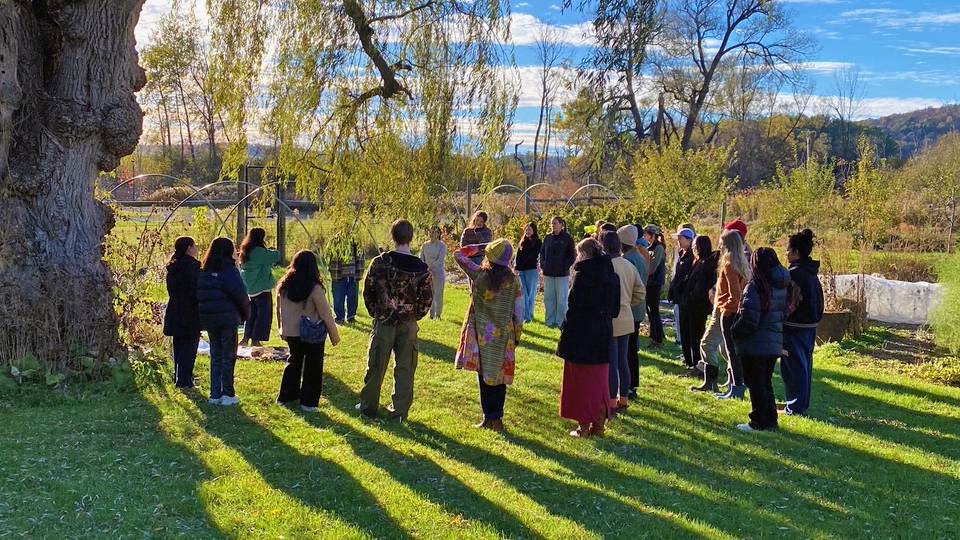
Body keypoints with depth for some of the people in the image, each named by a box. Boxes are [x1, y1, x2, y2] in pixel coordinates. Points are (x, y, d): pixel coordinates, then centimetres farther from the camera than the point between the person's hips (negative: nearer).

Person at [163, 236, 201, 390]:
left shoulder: (173, 267, 10)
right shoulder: (191, 265, -16)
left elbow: (171, 290, 14)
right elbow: (196, 290, -18)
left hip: (175, 312, 8)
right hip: (190, 313, -8)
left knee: (179, 346, 16)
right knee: (189, 346, -2)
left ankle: (178, 378, 23)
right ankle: (184, 380, -3)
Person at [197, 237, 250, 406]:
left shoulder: (203, 271, 6)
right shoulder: (228, 270, -11)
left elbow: (199, 295, 8)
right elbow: (240, 294, -12)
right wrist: (246, 314, 2)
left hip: (208, 319, 5)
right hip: (228, 318, -5)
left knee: (215, 356, 14)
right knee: (228, 356, 4)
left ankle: (215, 394, 14)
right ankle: (227, 394, 5)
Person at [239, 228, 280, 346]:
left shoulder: (245, 251, 10)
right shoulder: (259, 251, -17)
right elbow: (276, 256, -15)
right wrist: (274, 252, 6)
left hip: (250, 289, 8)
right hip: (262, 288, -8)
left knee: (251, 314, 17)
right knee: (263, 315, 0)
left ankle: (246, 338, 20)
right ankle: (256, 340, 0)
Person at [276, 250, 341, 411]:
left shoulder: (284, 285, -4)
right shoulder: (315, 288, -20)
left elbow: (279, 310, 8)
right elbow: (325, 313, -15)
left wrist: (282, 329, 22)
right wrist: (334, 334, -4)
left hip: (290, 332, 5)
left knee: (293, 361, 23)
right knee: (313, 366, 9)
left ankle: (285, 396, 28)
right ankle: (308, 401, 11)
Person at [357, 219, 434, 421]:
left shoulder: (379, 262, -11)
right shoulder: (422, 268, -9)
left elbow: (368, 292, -2)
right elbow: (427, 300, -3)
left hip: (383, 323, 0)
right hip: (408, 326, 1)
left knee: (376, 366, 12)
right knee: (404, 369, 11)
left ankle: (368, 407, 24)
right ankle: (400, 411, 16)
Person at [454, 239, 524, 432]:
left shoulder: (479, 275, -10)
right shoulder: (513, 280, -6)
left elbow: (458, 254, 2)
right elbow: (518, 310, -1)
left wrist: (480, 247, 6)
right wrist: (517, 335, 9)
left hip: (482, 333, -1)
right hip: (504, 335, 1)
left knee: (484, 375, 7)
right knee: (499, 375, 10)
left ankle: (488, 418, 10)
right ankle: (497, 418, 12)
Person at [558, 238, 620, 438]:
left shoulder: (583, 275, -16)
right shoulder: (611, 275, 4)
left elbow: (574, 308, -17)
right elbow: (615, 308, 7)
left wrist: (566, 336, -9)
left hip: (582, 334, -6)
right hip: (603, 334, 6)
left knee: (581, 381, 6)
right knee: (599, 380, 15)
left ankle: (584, 427, 11)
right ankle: (599, 425, 21)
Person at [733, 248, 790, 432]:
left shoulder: (755, 287, -20)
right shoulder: (782, 287, 4)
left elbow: (748, 321, -22)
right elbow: (784, 313, 12)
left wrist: (733, 332, -7)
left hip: (755, 346, -8)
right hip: (775, 344, 8)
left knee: (756, 384, 4)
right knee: (766, 383, 19)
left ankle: (759, 422, 10)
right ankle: (770, 420, 25)